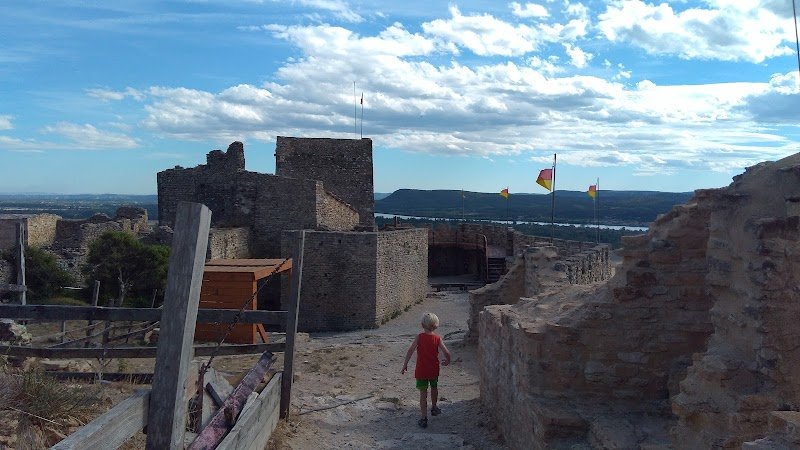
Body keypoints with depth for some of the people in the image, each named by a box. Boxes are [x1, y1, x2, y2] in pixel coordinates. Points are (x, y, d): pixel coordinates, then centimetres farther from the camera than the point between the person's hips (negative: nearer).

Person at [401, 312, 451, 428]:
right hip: (434, 370, 2)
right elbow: (446, 352, -12)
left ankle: (424, 418, -1)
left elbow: (410, 350, -18)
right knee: (434, 388, 27)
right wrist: (447, 361, 9)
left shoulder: (419, 337, -10)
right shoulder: (437, 338, -7)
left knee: (423, 393, 2)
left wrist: (405, 364, -11)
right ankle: (434, 408, 46)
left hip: (421, 370, -2)